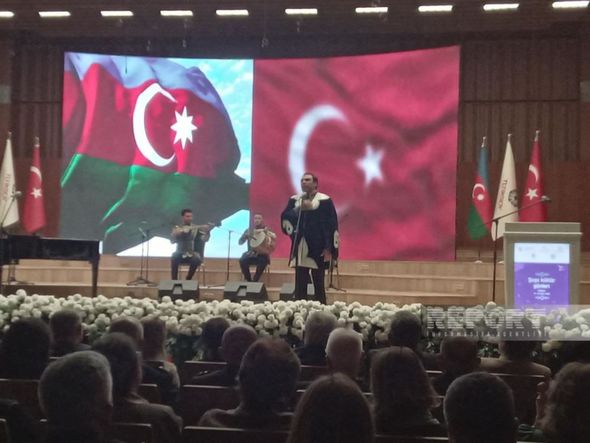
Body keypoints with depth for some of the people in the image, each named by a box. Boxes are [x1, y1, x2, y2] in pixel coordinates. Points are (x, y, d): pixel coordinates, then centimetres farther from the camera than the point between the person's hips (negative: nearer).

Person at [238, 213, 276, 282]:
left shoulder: (265, 230, 8)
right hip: (251, 253, 2)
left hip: (262, 254, -1)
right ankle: (249, 281, -14)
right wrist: (246, 236, -14)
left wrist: (266, 231, -26)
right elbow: (240, 242, 5)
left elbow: (274, 237, -9)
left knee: (263, 261, -35)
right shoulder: (249, 231, 11)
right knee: (242, 260, -28)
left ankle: (255, 281, -21)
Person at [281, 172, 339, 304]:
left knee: (318, 284, 0)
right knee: (300, 285, 5)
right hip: (300, 248, 4)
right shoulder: (294, 199, 12)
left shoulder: (324, 200, -1)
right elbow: (284, 217, 0)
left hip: (317, 249, -4)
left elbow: (332, 225, -5)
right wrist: (299, 209, -14)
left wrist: (329, 248, -11)